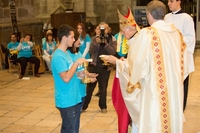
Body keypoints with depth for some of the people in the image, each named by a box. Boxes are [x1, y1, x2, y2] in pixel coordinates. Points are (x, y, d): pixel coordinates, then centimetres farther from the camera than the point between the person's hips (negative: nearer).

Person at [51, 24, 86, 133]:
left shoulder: (65, 53, 10)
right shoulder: (58, 56, -20)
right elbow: (66, 78, -27)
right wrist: (76, 63, -19)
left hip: (74, 98, 9)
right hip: (66, 101, -9)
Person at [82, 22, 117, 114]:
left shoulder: (112, 40, -1)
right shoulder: (95, 38, 4)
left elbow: (113, 52, -13)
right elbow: (91, 51, -5)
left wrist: (106, 44, -25)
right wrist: (96, 43, -21)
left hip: (105, 67, -1)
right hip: (93, 65, 1)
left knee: (103, 88, 8)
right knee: (89, 86, 5)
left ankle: (103, 106, 19)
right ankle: (83, 106, 12)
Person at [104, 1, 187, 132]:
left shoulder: (146, 34, -14)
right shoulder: (176, 33, 3)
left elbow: (134, 63, -10)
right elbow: (182, 63, 11)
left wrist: (116, 61, 6)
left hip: (154, 90, -6)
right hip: (175, 89, 6)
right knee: (172, 119, 17)